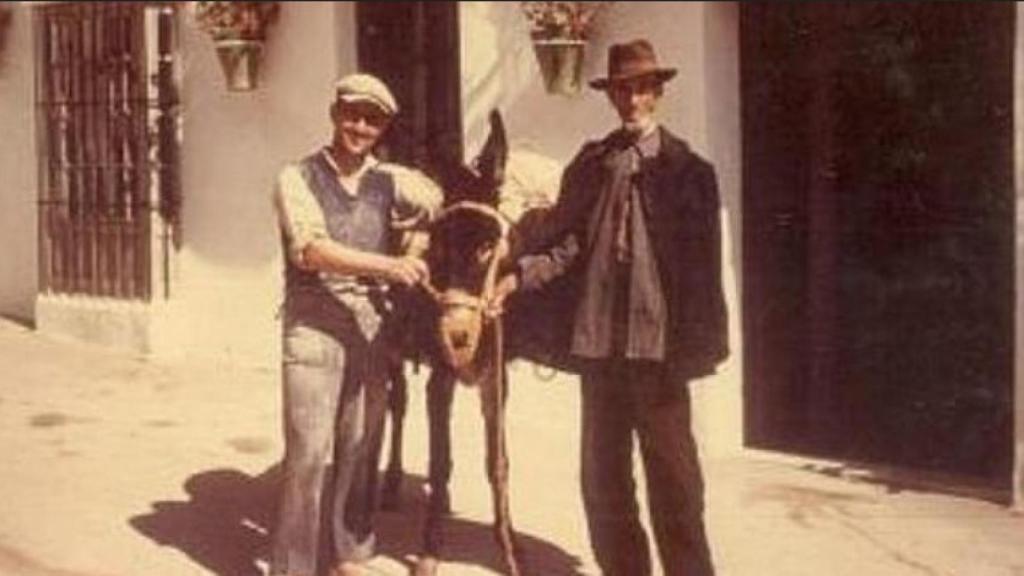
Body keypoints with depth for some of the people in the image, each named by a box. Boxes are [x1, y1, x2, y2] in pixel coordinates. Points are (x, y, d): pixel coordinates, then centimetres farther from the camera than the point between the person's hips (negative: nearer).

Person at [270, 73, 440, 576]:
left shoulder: (391, 181, 7)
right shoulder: (299, 178, -3)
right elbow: (311, 250, -17)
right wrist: (390, 265, -27)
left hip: (372, 330, 4)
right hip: (313, 330, -4)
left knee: (358, 449, 12)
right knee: (309, 452, -5)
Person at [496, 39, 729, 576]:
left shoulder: (688, 168, 1)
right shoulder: (589, 163, 9)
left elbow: (702, 262, -2)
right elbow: (567, 243, 5)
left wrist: (697, 344, -9)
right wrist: (518, 275, -12)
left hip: (659, 339, -3)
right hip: (598, 338, 4)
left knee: (673, 476, 2)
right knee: (602, 475, 11)